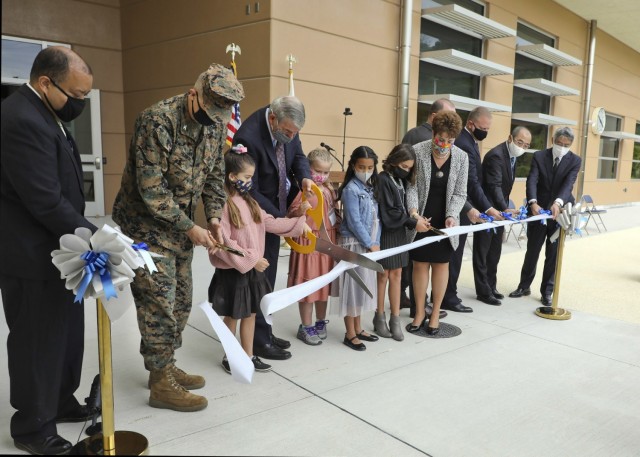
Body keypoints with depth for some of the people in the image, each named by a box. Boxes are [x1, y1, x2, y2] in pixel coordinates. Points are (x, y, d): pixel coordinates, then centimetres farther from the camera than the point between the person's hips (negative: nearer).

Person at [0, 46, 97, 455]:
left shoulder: (41, 111, 10)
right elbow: (46, 202, -25)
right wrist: (94, 236, -19)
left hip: (53, 249, 10)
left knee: (65, 332, 20)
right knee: (37, 340, 5)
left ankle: (61, 402, 39)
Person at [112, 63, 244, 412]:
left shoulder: (215, 124, -1)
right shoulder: (157, 121, -23)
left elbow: (214, 175, 8)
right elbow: (151, 189, -24)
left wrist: (214, 217, -6)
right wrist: (190, 228, -20)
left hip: (180, 223, 8)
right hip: (146, 223, -7)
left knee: (181, 300, 12)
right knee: (159, 302, -4)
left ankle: (165, 366, 28)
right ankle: (161, 383, 9)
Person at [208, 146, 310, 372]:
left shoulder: (248, 201, 4)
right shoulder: (223, 204, -20)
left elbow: (269, 222, 9)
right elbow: (222, 244, -22)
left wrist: (298, 224, 3)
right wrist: (250, 259, -19)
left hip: (252, 269, 7)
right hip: (232, 271, -7)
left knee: (250, 314, 16)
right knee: (232, 316, 10)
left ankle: (249, 356, 31)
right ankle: (229, 357, 28)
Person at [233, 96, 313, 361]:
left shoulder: (286, 127, -7)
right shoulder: (248, 137, -29)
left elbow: (298, 155, 7)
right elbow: (250, 191, -25)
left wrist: (304, 177, -16)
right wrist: (281, 219, -22)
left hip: (275, 211, 8)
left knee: (268, 275, 15)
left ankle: (264, 332, 28)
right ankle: (259, 340, 14)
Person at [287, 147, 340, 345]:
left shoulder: (329, 189, 11)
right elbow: (291, 213, -18)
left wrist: (338, 226, 9)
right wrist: (300, 210, -38)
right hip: (309, 241, -7)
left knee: (324, 282, 15)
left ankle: (321, 322, 30)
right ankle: (306, 327, 14)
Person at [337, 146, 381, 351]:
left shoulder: (370, 188, 11)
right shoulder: (351, 189, -13)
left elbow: (375, 218, 9)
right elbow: (354, 222, -18)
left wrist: (376, 243, 0)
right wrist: (370, 244, -13)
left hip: (369, 245, 8)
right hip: (354, 244, -8)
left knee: (364, 286, 14)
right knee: (353, 287, -1)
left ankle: (358, 329, 27)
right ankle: (350, 334, 10)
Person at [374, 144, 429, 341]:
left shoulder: (400, 180, 11)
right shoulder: (383, 180, -13)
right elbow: (388, 213, -18)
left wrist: (416, 220, -2)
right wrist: (413, 223, -17)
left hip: (398, 234, 7)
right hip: (385, 234, -7)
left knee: (396, 275, 9)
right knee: (383, 275, 5)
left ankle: (395, 319, 16)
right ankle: (380, 317, 19)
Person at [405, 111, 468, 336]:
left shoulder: (461, 157, -4)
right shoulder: (417, 151, -11)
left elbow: (459, 193, -1)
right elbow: (411, 185, -8)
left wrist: (452, 216, -17)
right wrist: (413, 210, -23)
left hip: (444, 222, 2)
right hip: (421, 220, -1)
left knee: (441, 265, 10)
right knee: (420, 265, 7)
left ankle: (435, 313, 23)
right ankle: (419, 312, 21)